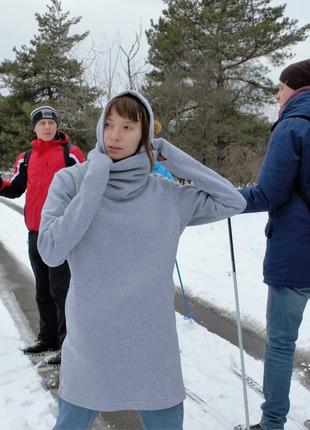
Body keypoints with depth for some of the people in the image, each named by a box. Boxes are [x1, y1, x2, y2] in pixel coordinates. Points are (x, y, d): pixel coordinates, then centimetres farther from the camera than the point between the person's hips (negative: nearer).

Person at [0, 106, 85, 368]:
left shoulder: (70, 153, -1)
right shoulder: (26, 158, 13)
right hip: (35, 233, 6)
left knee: (60, 289, -4)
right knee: (43, 290, 15)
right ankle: (48, 337, 28)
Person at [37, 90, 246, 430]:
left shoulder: (168, 195, -1)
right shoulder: (70, 181, -6)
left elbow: (233, 201, 1)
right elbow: (51, 251, -16)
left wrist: (174, 158, -5)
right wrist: (95, 180, -16)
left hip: (153, 345, 1)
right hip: (90, 345, -1)